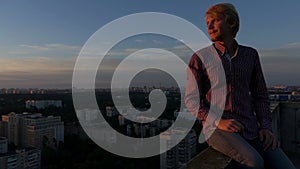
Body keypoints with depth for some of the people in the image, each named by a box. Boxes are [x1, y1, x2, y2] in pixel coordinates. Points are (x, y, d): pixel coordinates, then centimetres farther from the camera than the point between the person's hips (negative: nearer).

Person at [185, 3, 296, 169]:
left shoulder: (250, 54, 10)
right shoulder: (199, 58, -2)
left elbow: (260, 95, 13)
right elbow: (191, 100, -4)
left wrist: (266, 127, -3)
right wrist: (218, 122, -19)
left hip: (249, 129, 4)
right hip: (216, 129, -4)